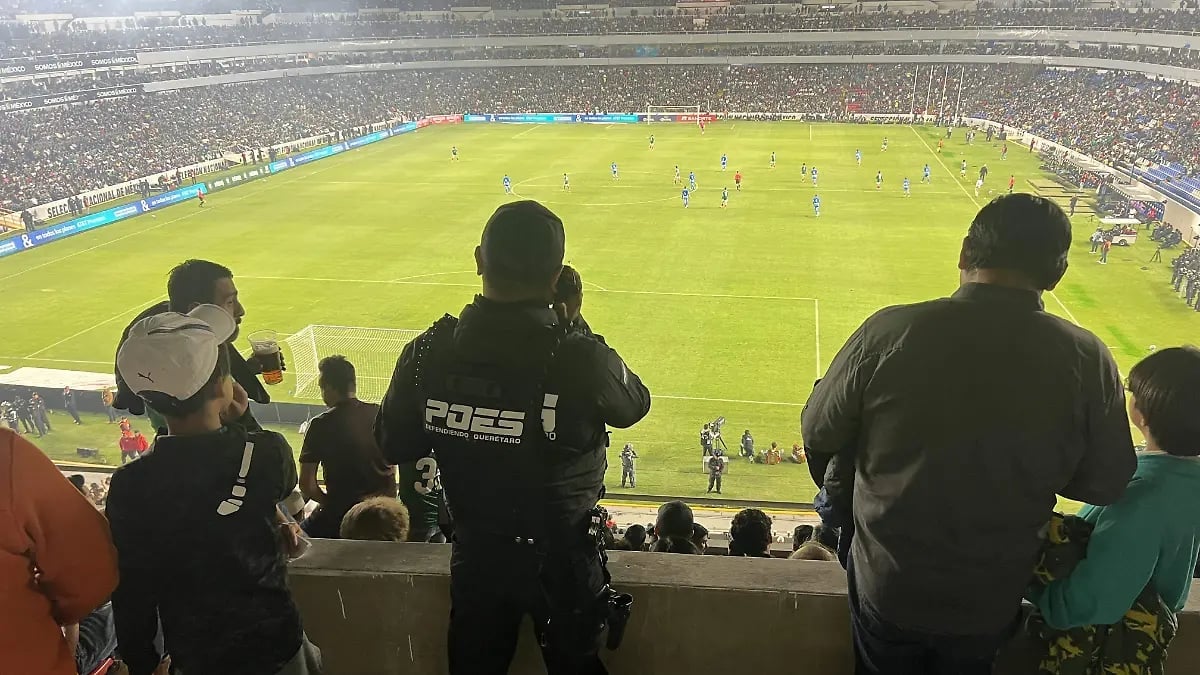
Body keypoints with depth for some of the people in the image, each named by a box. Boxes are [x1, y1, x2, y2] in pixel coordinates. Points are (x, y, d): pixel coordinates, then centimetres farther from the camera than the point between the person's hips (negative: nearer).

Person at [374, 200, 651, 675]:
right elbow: (634, 405, -5)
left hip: (475, 556, 3)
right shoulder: (580, 358, -28)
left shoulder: (428, 352, -18)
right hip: (561, 558, -2)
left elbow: (393, 448, -3)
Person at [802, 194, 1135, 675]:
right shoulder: (1088, 360, -19)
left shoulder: (889, 332, -22)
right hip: (991, 603, 1)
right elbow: (1105, 485, -6)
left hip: (885, 587, -1)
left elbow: (818, 435, -10)